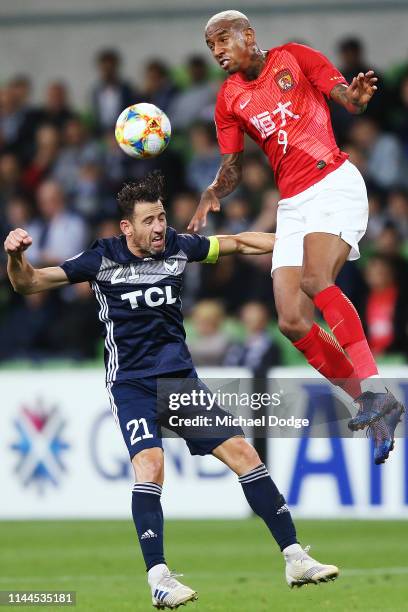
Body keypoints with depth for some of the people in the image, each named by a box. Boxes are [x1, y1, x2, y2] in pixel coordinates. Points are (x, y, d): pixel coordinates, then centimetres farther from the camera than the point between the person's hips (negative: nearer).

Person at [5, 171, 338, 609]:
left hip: (181, 376, 4)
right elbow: (28, 283, -8)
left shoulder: (178, 247, 0)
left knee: (242, 452, -3)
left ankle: (295, 560, 4)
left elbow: (239, 243, 15)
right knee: (150, 463, -27)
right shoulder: (103, 258, -9)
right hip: (131, 383, -4)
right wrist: (15, 257, -29)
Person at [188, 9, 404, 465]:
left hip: (335, 184, -6)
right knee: (292, 322, -6)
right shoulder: (229, 99, 13)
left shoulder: (292, 58, 2)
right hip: (292, 204, 6)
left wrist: (355, 96, -25)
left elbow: (348, 100, 0)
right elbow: (233, 166, 15)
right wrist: (212, 193, -6)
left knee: (315, 281, -30)